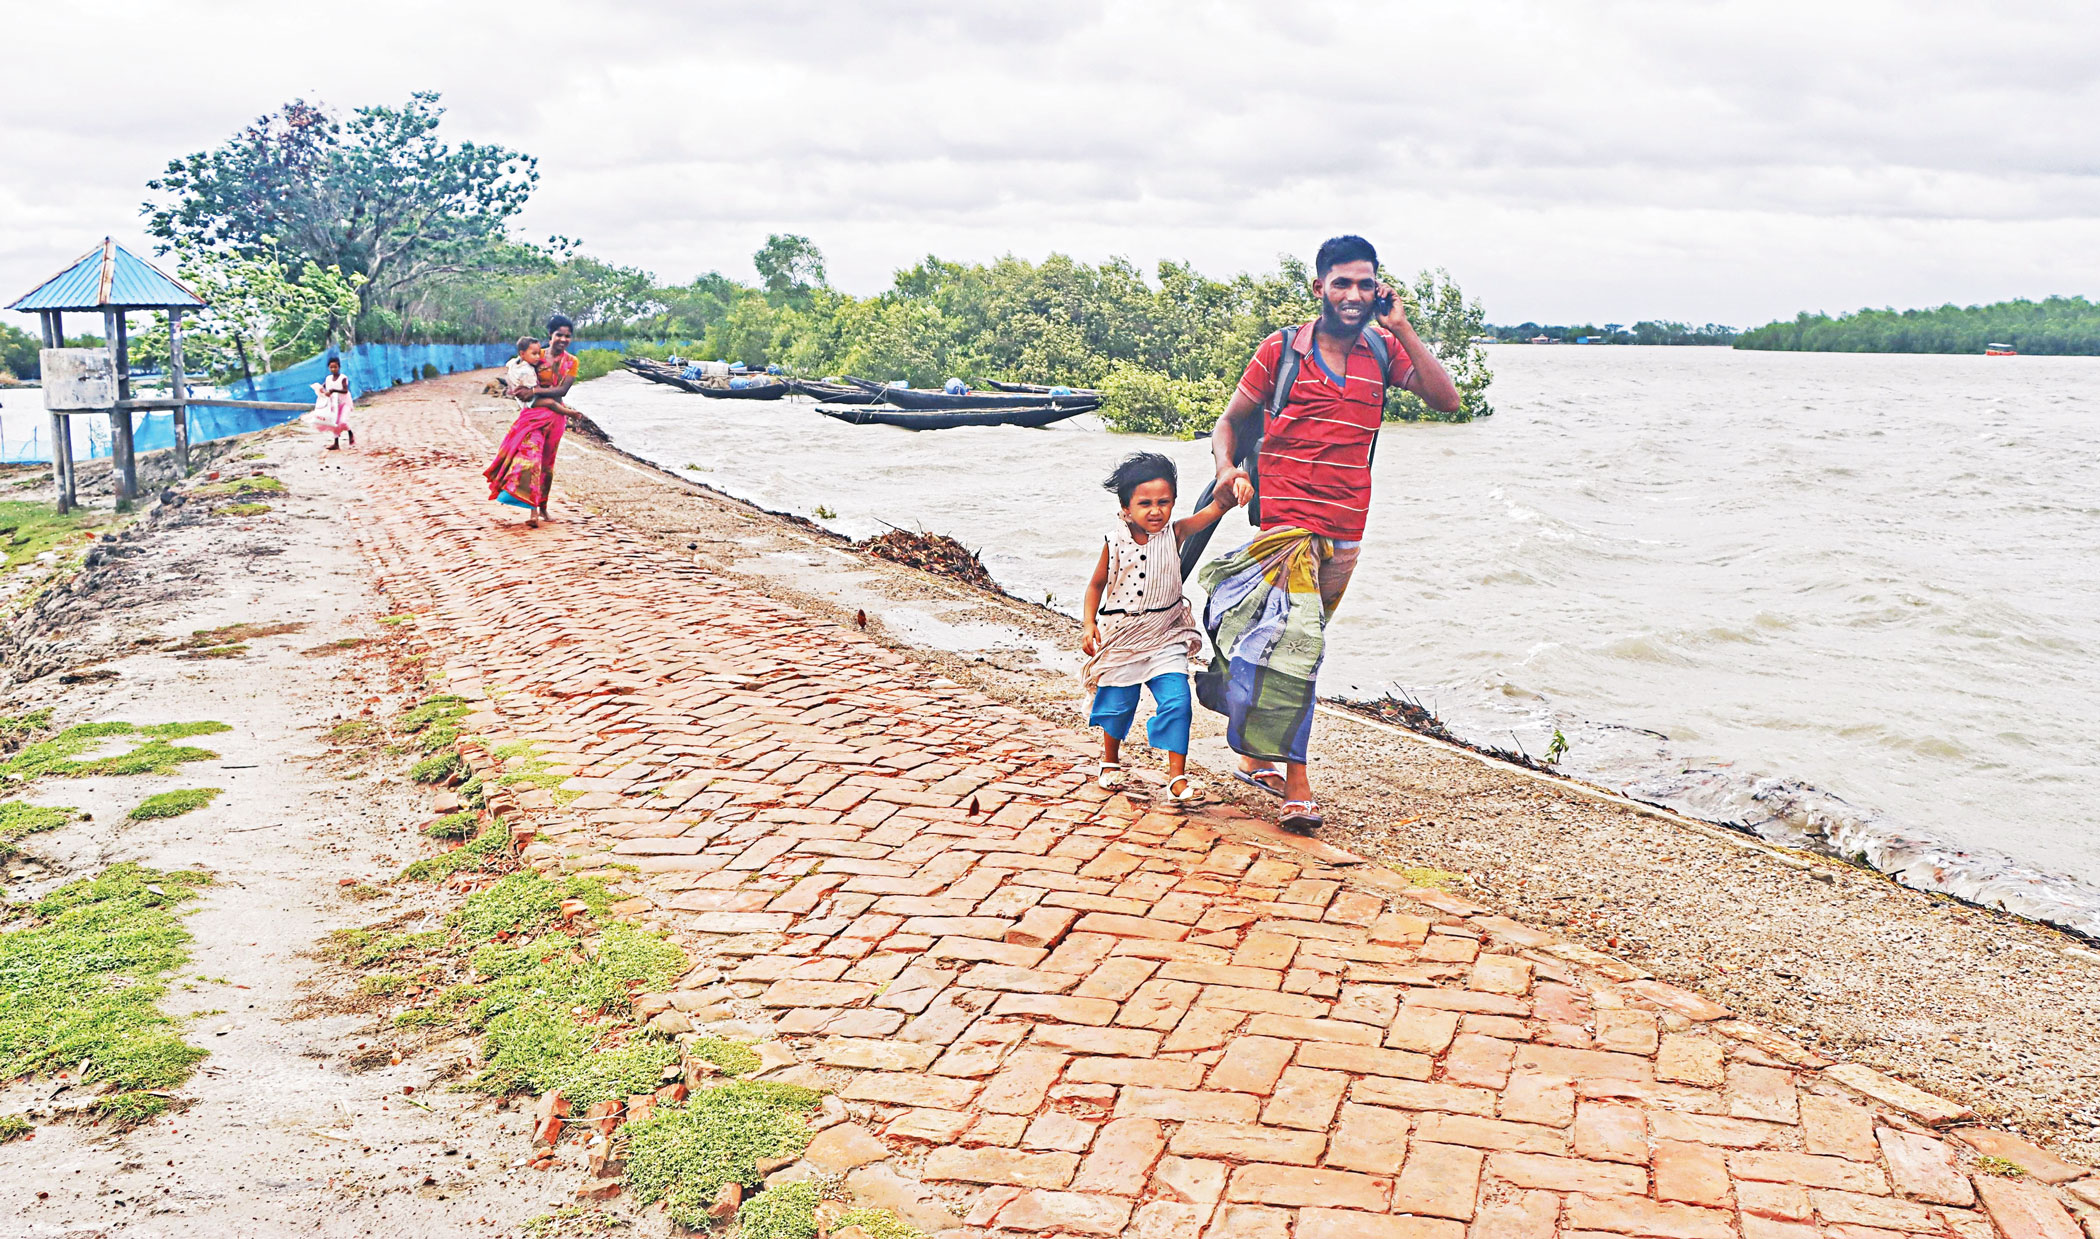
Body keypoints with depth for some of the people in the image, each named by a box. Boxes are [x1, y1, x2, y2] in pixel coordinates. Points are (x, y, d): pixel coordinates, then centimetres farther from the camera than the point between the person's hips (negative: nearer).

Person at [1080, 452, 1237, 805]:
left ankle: (1177, 778, -6)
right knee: (1118, 703, 10)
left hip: (1165, 637, 0)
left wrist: (1230, 483, -35)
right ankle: (1110, 762, 38)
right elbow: (1097, 585, 3)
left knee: (1177, 701, -12)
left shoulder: (1174, 533, -7)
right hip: (1121, 637, 0)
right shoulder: (1115, 544, -8)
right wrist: (1090, 625, -7)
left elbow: (1216, 508, -14)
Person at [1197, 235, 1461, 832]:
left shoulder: (1383, 351, 8)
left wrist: (1401, 327, -7)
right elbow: (1230, 420, 7)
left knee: (1297, 643, 13)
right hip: (1285, 520, -4)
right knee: (1296, 643, -13)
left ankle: (1258, 756, 28)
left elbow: (1446, 399, -5)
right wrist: (1227, 467, -14)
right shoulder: (1281, 348, 0)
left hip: (1345, 529, 4)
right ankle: (1295, 785, -9)